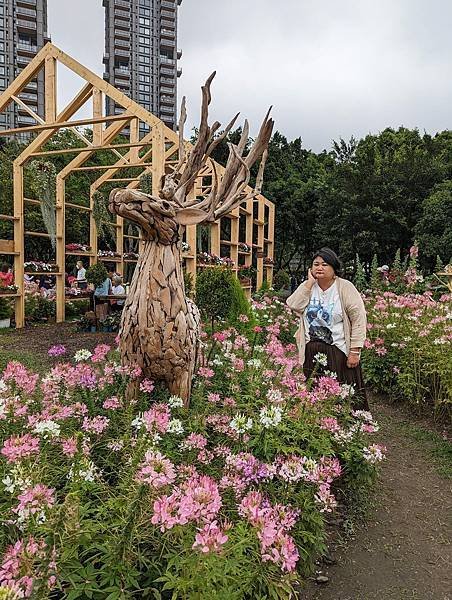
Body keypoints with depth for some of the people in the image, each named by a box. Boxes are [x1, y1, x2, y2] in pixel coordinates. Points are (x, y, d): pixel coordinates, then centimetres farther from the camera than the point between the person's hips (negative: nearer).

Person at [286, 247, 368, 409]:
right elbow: (293, 306, -12)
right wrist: (309, 283, -11)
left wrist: (355, 351, -14)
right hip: (311, 351, 4)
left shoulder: (345, 288, -7)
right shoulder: (307, 286, 6)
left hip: (338, 352, -4)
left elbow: (359, 319, -10)